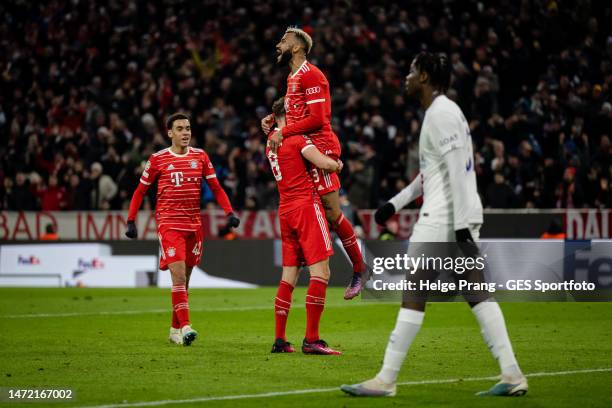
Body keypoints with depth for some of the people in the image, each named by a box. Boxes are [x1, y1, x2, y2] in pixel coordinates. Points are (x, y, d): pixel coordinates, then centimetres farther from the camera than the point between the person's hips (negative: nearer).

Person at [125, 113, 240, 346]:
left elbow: (216, 187, 11)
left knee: (184, 279, 10)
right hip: (168, 224, -4)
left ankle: (175, 329, 20)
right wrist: (131, 221, 0)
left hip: (194, 225, 4)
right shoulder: (158, 159, 1)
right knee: (178, 275, -17)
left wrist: (229, 213, -2)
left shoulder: (200, 156, 9)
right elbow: (140, 191, 7)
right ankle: (185, 327, -24)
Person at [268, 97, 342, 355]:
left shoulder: (271, 143, 15)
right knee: (320, 273, -9)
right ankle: (311, 340, -15)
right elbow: (324, 163, -15)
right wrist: (337, 164, 4)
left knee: (289, 276, 11)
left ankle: (279, 340, 9)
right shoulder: (297, 138, -8)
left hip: (285, 212, 8)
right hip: (306, 206, -8)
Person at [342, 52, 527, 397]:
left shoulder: (440, 113, -11)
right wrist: (396, 203, 24)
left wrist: (462, 227, -23)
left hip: (443, 218, -10)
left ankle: (386, 380, -3)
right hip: (461, 217, 10)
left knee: (413, 296, -5)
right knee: (478, 293, 5)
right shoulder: (445, 111, 19)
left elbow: (456, 171, -19)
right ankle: (512, 375, 1)